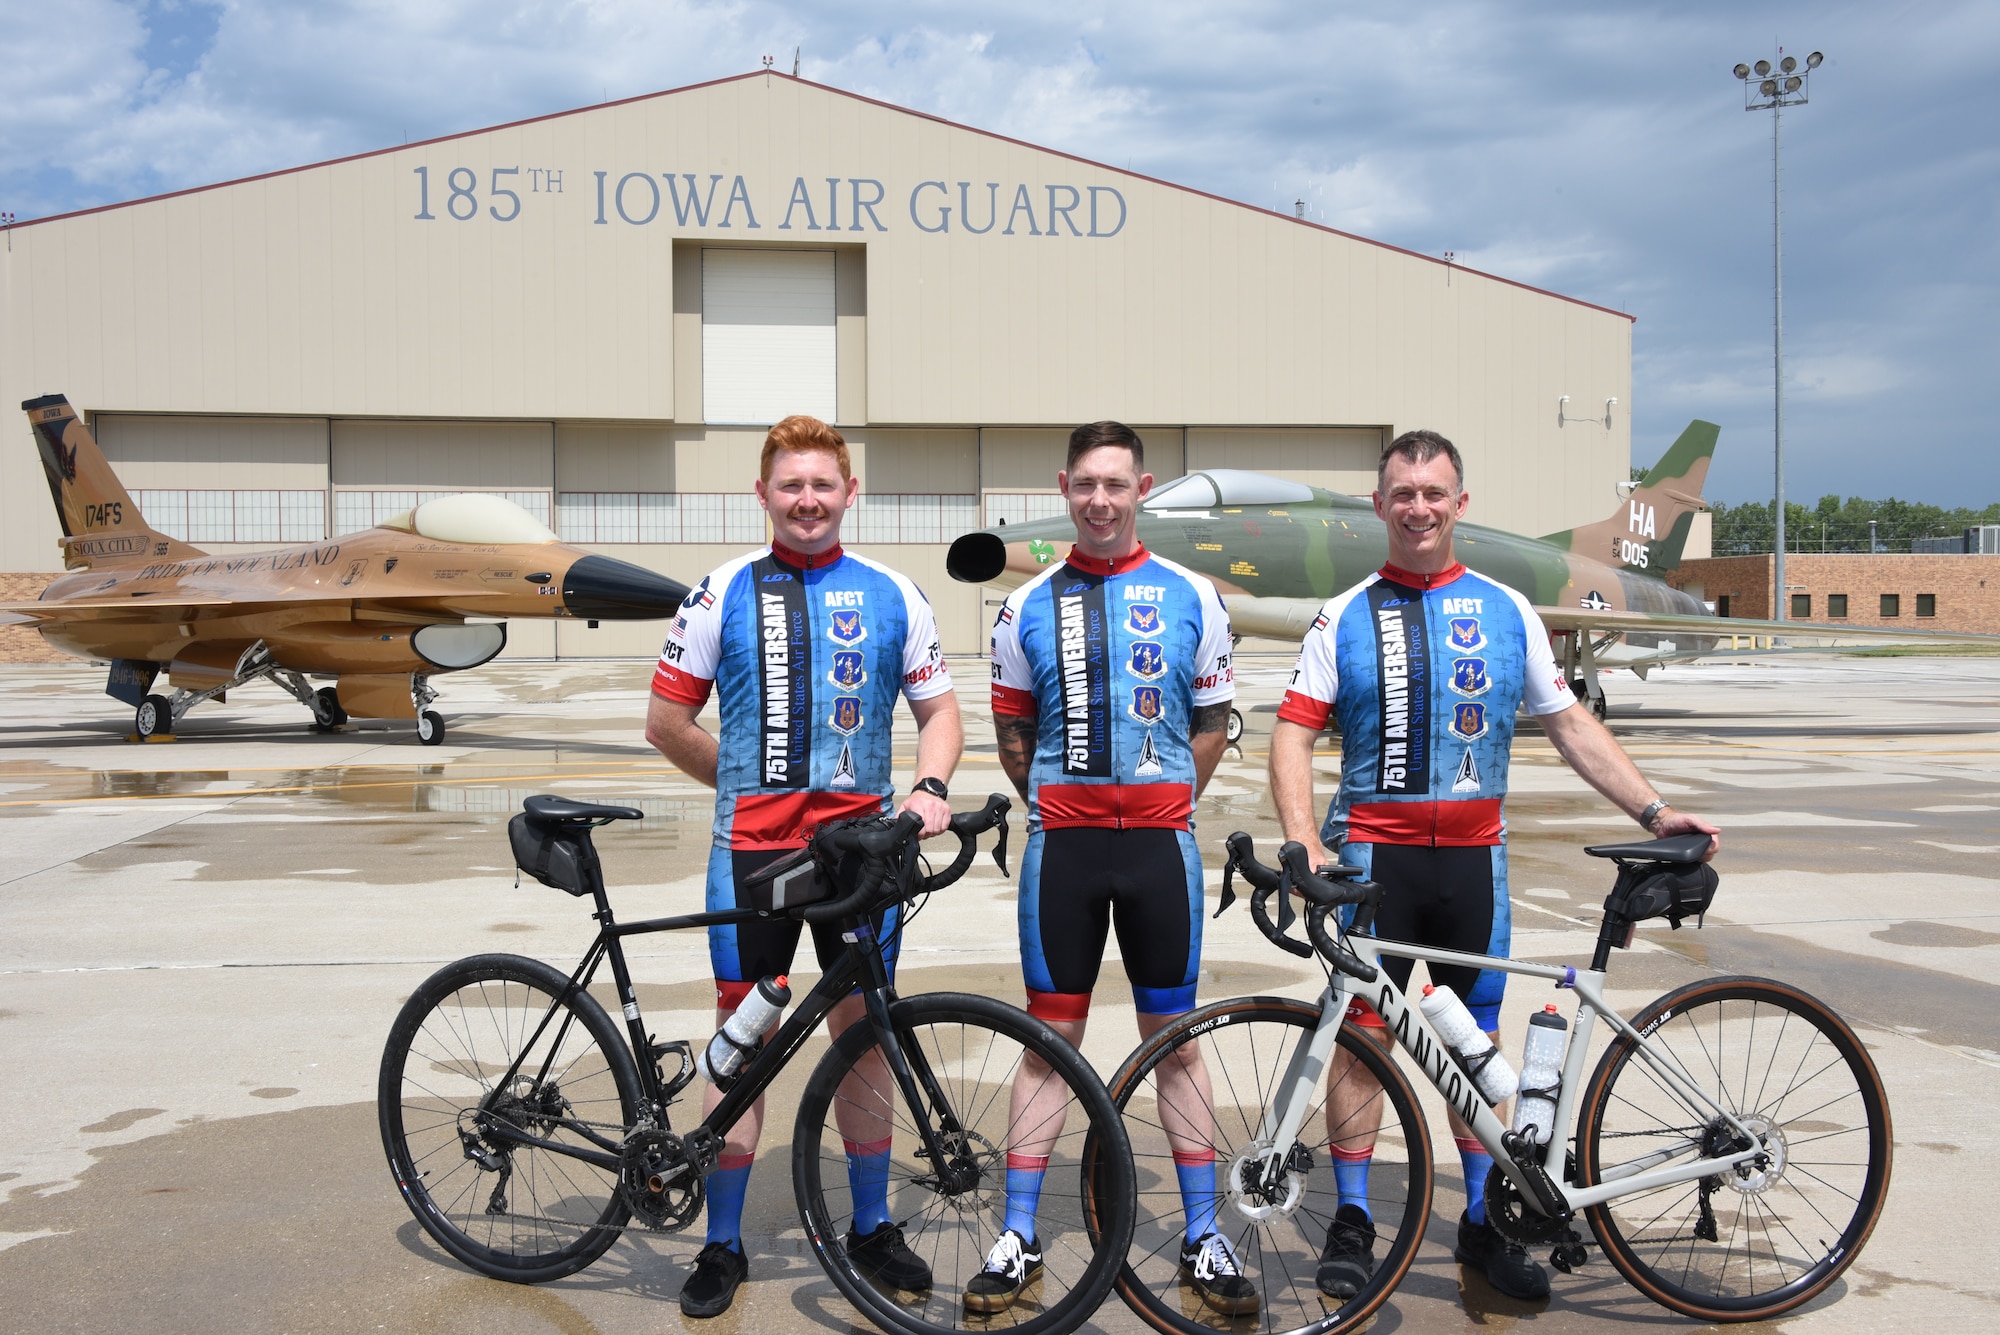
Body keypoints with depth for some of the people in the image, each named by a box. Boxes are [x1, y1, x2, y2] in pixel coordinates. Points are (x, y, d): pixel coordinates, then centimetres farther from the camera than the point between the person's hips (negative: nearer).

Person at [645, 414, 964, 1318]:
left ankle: (871, 1228, 24)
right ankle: (722, 1245, 15)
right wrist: (745, 785, 5)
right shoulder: (725, 593, 3)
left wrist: (930, 787, -5)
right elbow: (667, 718, 7)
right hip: (751, 845, -1)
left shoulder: (892, 595, 7)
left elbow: (938, 706, 11)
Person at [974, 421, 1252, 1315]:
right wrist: (1057, 807, 7)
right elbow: (1012, 733, 12)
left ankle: (1203, 1239, 16)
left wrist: (1159, 806, 5)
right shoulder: (1028, 606, 5)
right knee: (1050, 1036, 5)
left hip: (1159, 840, 0)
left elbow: (1211, 724, 9)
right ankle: (1018, 1239, 13)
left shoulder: (1190, 597, 3)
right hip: (1060, 843, 1)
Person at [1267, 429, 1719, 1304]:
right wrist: (1303, 842, -17)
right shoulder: (1344, 618, 3)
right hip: (1374, 853, -2)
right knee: (1364, 1031, 1)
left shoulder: (1506, 611, 8)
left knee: (1477, 1036, 7)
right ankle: (1351, 1222, 12)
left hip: (1473, 855, 2)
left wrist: (1654, 810, 4)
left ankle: (1483, 1222, 19)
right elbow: (1293, 733, -3)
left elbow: (1571, 725, 12)